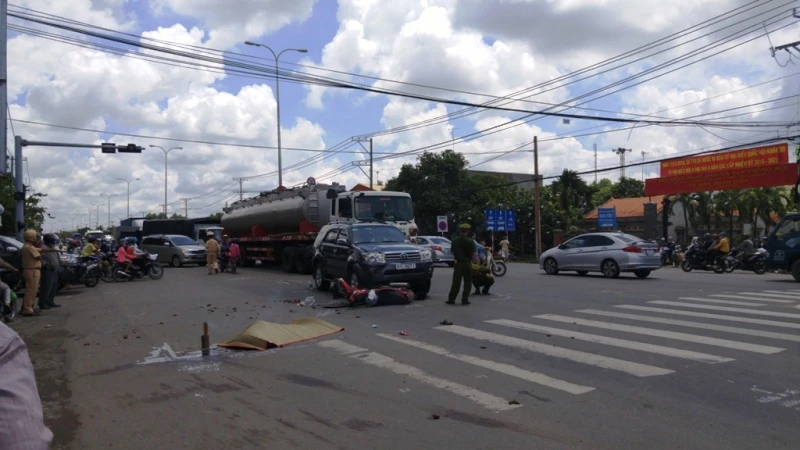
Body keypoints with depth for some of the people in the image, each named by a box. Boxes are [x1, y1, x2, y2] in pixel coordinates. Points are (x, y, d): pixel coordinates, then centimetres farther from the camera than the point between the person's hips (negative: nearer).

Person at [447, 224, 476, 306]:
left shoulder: (454, 241, 0)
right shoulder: (470, 241, -10)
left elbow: (452, 251, 6)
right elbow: (473, 253, -6)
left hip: (458, 263, 2)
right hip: (467, 263, -2)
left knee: (456, 282, 7)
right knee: (467, 283, 8)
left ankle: (451, 299, 7)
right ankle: (464, 300, 4)